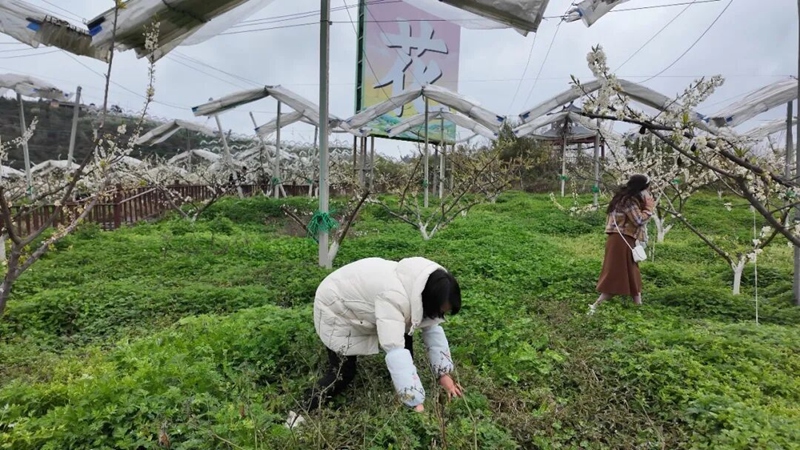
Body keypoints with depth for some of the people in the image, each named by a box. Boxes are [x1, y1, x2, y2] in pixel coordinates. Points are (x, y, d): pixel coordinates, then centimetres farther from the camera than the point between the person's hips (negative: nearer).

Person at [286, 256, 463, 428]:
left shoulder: (422, 289, -15)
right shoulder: (393, 296, -41)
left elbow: (433, 328, -6)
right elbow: (395, 351, -46)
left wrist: (444, 374, -11)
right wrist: (416, 403, -44)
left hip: (366, 302, 8)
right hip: (336, 308, -8)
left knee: (404, 334, -1)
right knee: (343, 373, -6)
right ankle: (302, 413, 6)